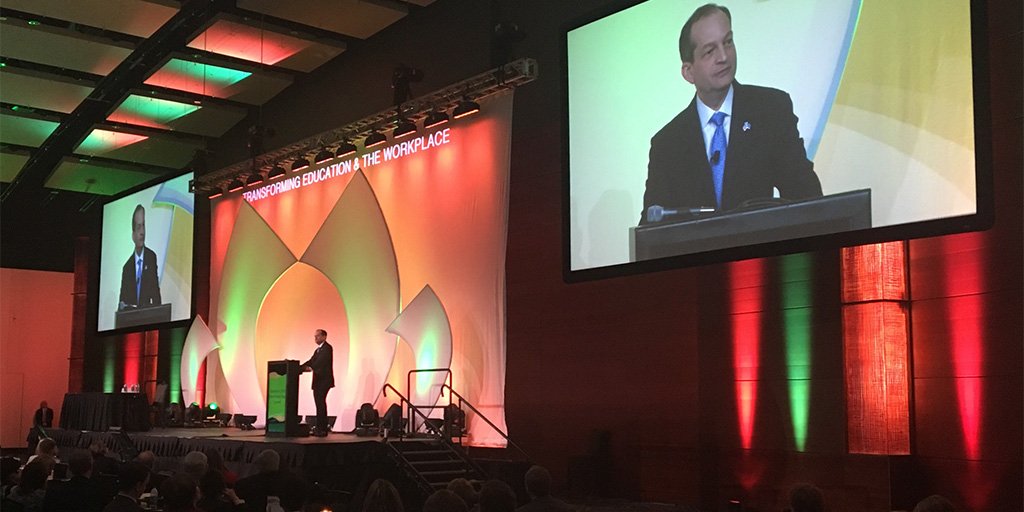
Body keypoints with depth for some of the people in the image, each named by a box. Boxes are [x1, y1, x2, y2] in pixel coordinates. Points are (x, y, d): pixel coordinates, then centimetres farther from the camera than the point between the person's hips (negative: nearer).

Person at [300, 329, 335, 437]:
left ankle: (321, 429, -13)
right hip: (318, 381, 9)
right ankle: (320, 428, 13)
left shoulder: (327, 348, -7)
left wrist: (312, 368, -29)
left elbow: (321, 361, -19)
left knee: (320, 403, -13)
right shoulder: (318, 350, 22)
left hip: (324, 380, -9)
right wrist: (299, 368, 1)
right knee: (320, 404, 10)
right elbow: (311, 362, 15)